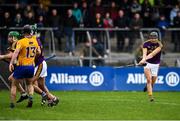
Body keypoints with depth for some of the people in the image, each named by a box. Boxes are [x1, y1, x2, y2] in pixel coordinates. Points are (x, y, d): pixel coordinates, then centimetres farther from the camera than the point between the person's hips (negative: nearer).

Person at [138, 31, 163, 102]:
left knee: (152, 82, 8)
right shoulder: (146, 44, -7)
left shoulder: (159, 45, -13)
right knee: (149, 79, -21)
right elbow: (144, 53, -22)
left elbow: (153, 54, -28)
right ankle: (150, 96, -26)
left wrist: (144, 59, -43)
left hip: (155, 64, 1)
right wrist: (144, 59, -46)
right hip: (147, 63, -1)